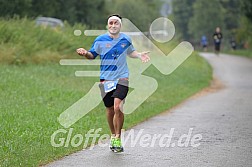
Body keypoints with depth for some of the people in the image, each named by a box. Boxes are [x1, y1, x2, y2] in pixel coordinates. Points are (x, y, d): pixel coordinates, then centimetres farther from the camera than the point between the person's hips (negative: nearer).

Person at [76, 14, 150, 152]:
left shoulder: (126, 39, 6)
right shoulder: (100, 40, 0)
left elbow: (131, 52, 25)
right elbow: (92, 55, 8)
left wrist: (139, 55, 5)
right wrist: (85, 53, -14)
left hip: (122, 78, -1)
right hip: (106, 79, 1)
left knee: (118, 107, -19)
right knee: (110, 111, 8)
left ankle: (117, 139, -8)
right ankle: (113, 136, 31)